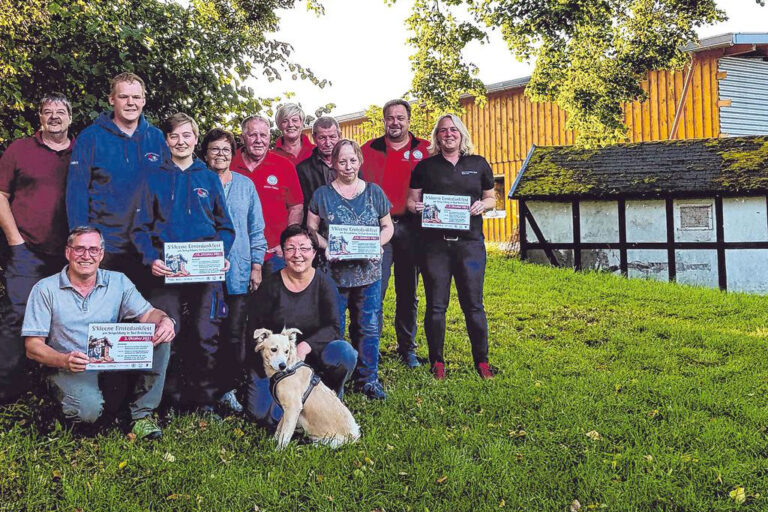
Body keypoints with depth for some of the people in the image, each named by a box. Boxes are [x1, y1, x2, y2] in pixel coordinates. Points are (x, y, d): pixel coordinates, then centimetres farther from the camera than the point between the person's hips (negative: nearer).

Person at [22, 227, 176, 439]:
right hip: (69, 368, -3)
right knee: (89, 409, -35)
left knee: (160, 335, -20)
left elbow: (147, 313, -3)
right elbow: (32, 347, -5)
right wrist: (65, 360, -26)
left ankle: (143, 413, -11)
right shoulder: (45, 290, -1)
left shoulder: (118, 282, 6)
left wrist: (164, 320, -30)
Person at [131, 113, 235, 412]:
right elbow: (141, 226, 5)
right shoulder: (154, 179, 9)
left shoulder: (210, 178, 13)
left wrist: (222, 256, -3)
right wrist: (151, 259, -11)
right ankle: (173, 397, 14)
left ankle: (207, 398, 10)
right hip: (165, 271, 0)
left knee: (206, 336, -2)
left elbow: (225, 225, 14)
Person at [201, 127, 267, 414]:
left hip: (238, 273, 1)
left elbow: (256, 228, 12)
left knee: (235, 333, 1)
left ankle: (229, 390, 12)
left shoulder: (246, 185, 11)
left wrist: (256, 265, 4)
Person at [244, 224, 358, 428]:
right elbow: (254, 331, -3)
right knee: (263, 415, -19)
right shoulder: (270, 286, -6)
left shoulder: (324, 283, -5)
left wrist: (305, 346, -32)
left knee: (344, 352, -30)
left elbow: (333, 327, -15)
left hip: (313, 354, 1)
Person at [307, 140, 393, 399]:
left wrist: (375, 243, -7)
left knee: (369, 327, 5)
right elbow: (311, 229, 5)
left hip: (368, 271, 2)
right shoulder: (322, 195, 4)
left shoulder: (374, 192, 8)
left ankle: (368, 378, 18)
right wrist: (326, 246, -13)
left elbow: (387, 226, 12)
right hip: (333, 273, -1)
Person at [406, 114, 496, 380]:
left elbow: (491, 198, 16)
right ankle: (437, 361, 16)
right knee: (436, 305, 3)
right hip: (434, 243, 0)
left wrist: (482, 205, -5)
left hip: (470, 241, 0)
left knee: (473, 303, 2)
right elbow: (411, 200, 10)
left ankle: (482, 361, 15)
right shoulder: (425, 166, 9)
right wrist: (415, 206, -12)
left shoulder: (478, 164, 11)